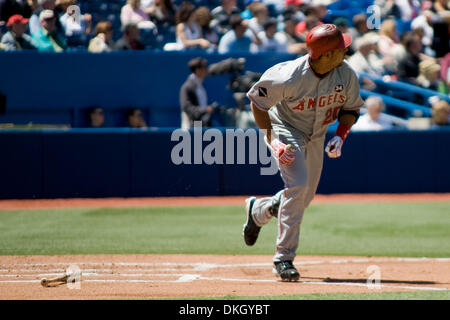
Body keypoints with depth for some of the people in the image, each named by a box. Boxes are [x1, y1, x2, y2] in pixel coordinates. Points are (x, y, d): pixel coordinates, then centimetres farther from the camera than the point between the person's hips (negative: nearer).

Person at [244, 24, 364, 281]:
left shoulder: (347, 75, -18)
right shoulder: (290, 77, -31)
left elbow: (351, 108, 0)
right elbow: (257, 100, -17)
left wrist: (340, 136, -17)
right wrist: (272, 140, -21)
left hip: (317, 137, 6)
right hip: (285, 130, -6)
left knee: (305, 197, 11)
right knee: (298, 185, -23)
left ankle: (258, 209, 43)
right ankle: (284, 258, -15)